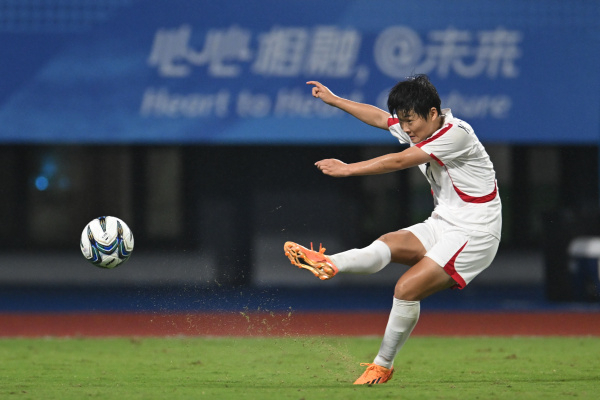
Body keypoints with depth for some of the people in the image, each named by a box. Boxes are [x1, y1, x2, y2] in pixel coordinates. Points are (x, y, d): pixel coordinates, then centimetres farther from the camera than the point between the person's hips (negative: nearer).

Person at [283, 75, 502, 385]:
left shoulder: (456, 133, -21)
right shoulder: (419, 128, 7)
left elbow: (399, 161, -24)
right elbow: (379, 118, 24)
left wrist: (347, 169, -21)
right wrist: (334, 100, 26)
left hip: (474, 233, -9)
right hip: (441, 225, 9)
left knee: (407, 289, -18)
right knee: (388, 244, -19)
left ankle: (382, 365, -7)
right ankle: (328, 264, -42)